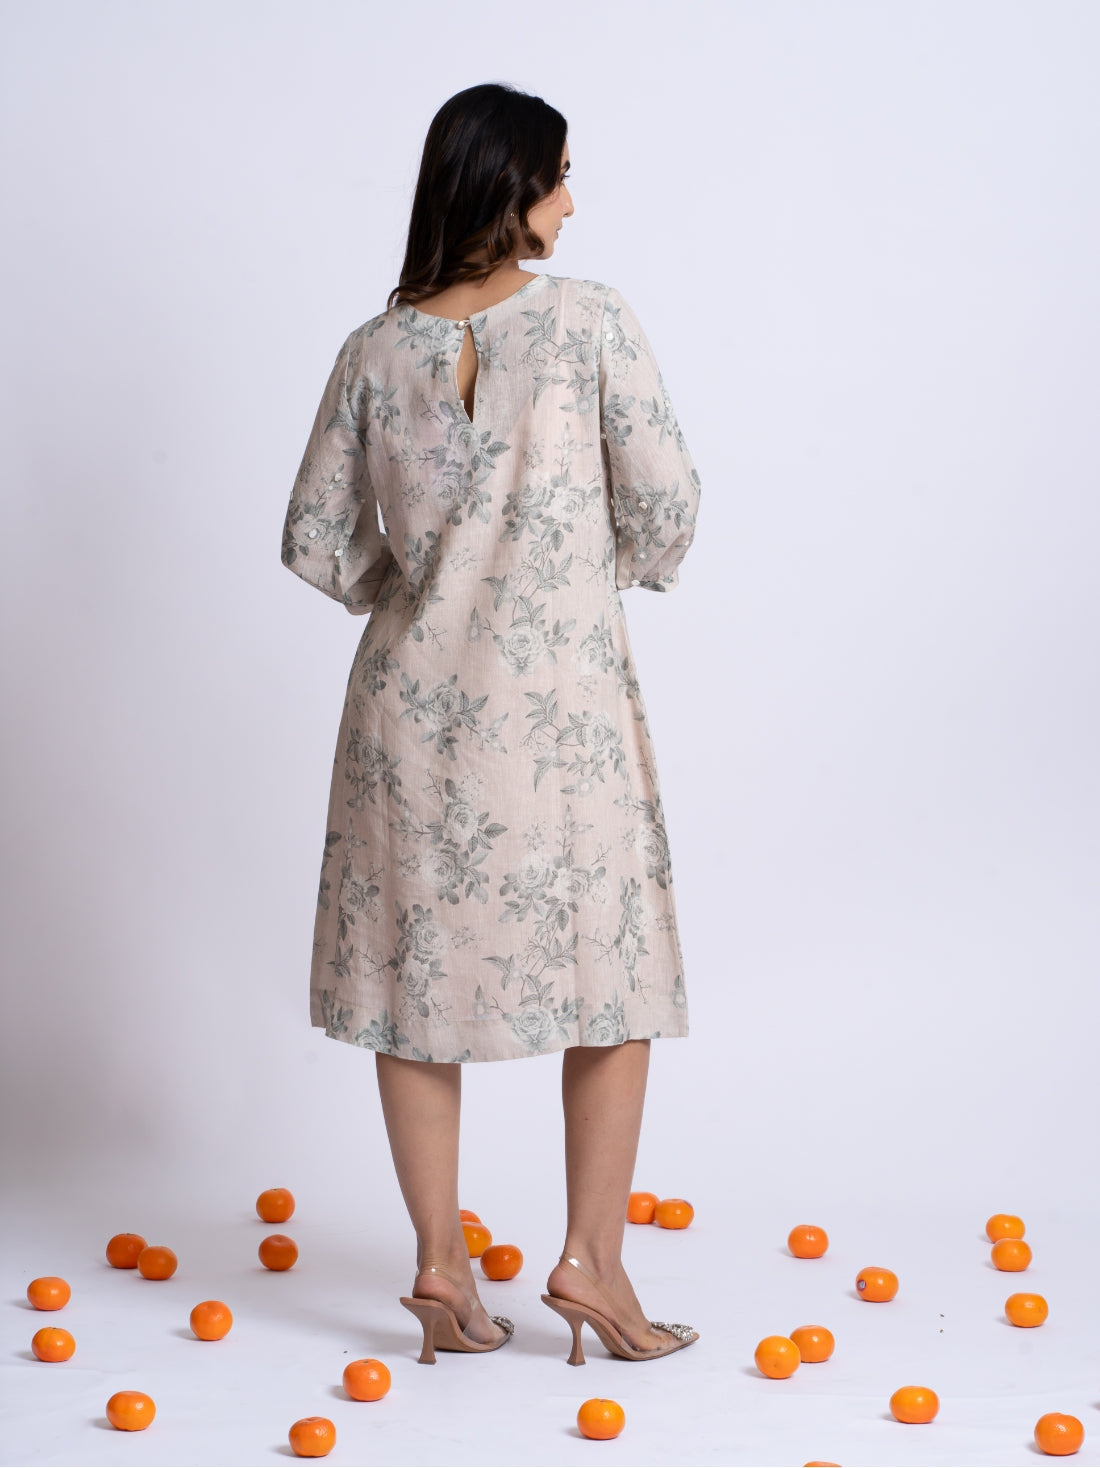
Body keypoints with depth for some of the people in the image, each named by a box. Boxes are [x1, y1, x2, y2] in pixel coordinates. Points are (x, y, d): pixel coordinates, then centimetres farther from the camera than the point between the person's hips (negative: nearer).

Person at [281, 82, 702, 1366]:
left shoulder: (374, 351, 2)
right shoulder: (588, 320, -7)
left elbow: (316, 544, 4)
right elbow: (665, 507, -7)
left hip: (412, 698, 3)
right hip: (566, 696, -3)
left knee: (416, 970, 11)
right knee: (613, 973, 10)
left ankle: (439, 1264, 16)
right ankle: (591, 1257, 9)